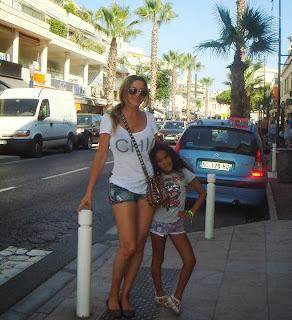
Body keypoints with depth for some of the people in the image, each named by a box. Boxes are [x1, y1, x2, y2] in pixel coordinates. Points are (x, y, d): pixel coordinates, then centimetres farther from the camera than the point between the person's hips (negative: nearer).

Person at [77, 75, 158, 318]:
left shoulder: (149, 119, 6)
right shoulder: (110, 119, -3)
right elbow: (101, 156, -4)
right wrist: (89, 192, -8)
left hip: (147, 186, 4)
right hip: (122, 186, -4)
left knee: (139, 246, 4)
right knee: (128, 246, -10)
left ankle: (125, 296, 19)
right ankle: (113, 295, 13)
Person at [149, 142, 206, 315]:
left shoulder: (183, 173, -4)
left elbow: (203, 193, 1)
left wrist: (190, 213, -9)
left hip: (177, 223, 1)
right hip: (158, 223, -1)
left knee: (190, 261, -6)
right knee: (158, 260, 10)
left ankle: (177, 297, 8)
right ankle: (160, 294, 29)